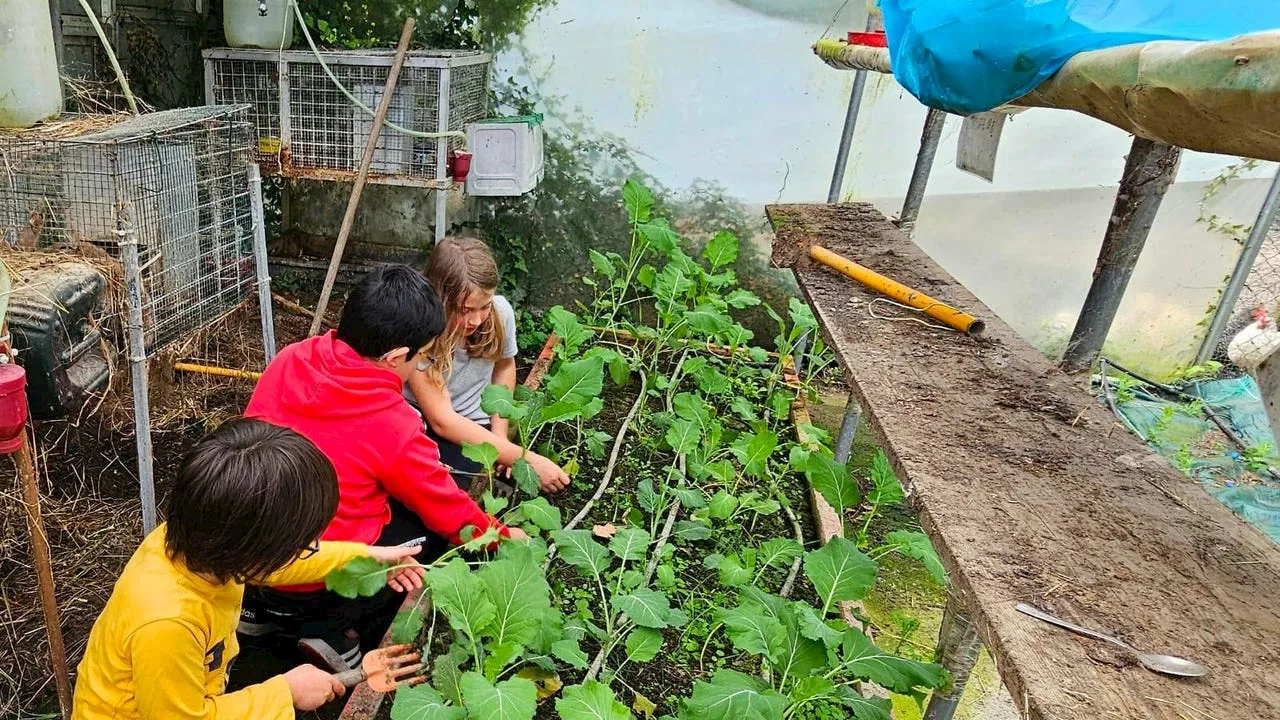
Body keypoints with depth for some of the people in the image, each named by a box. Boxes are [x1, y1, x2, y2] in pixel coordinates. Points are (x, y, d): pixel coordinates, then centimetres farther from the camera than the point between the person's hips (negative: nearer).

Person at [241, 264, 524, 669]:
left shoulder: (290, 360, -7)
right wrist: (502, 536, 13)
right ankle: (335, 631, 4)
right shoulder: (395, 427, -22)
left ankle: (262, 609, 22)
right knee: (435, 527, 9)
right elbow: (452, 513, -6)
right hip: (306, 583, -6)